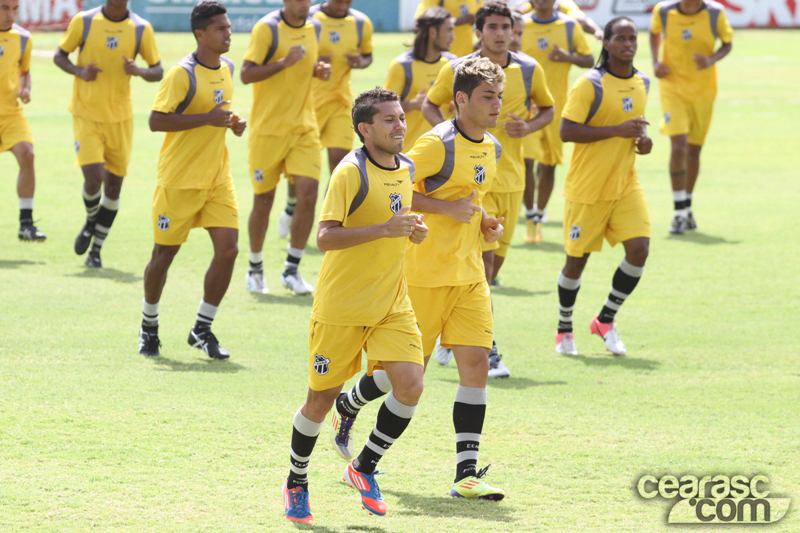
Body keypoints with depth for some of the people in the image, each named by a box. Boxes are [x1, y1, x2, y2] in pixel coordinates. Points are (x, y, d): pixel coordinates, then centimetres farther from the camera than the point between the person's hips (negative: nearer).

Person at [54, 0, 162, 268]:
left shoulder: (141, 28, -2)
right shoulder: (84, 21, -6)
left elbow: (158, 70, 5)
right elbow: (59, 55, 5)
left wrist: (140, 71, -19)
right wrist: (80, 72, -16)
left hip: (120, 117, 2)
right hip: (86, 115, -2)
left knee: (114, 185, 4)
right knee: (94, 178, -16)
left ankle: (96, 250, 19)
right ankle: (90, 223, 18)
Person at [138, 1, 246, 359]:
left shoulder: (227, 68, 9)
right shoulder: (182, 73, -15)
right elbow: (156, 120, -20)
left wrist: (232, 124, 4)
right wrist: (208, 118, -24)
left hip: (217, 178, 6)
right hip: (180, 179, -6)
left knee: (228, 249, -7)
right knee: (164, 253, 4)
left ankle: (202, 330, 5)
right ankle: (149, 327, 24)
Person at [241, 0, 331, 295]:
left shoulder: (314, 27, 7)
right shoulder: (267, 28, -11)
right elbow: (246, 74, -15)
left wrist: (318, 70, 2)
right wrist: (285, 62, -25)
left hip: (304, 128, 4)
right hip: (268, 129, -4)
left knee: (308, 193, -9)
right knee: (263, 200, 3)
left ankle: (291, 270, 3)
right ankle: (255, 269, 23)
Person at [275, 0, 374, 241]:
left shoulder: (361, 23, 2)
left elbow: (367, 55, 18)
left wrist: (360, 62, -7)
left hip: (341, 101, 2)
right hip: (309, 100, -2)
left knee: (339, 160, -8)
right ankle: (291, 207, 34)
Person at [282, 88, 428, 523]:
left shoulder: (406, 169, 7)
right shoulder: (351, 172, -16)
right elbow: (325, 237, -23)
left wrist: (412, 231, 2)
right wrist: (385, 228, -30)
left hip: (392, 303, 6)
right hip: (341, 307, -6)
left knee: (410, 385, -12)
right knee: (321, 398, 4)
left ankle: (364, 467, 10)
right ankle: (296, 483, 26)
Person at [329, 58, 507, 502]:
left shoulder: (491, 148, 11)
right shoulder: (437, 144, -15)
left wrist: (484, 223, 7)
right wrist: (447, 208, -21)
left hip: (469, 274, 7)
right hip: (425, 274, -7)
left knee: (476, 363, -5)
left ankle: (466, 474, -6)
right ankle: (345, 407, 33)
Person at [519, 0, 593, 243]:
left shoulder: (569, 26, 2)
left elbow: (589, 59, 6)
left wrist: (568, 57, -14)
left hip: (556, 105, 1)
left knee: (548, 164, 8)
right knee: (525, 159, -14)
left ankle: (539, 217, 24)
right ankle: (530, 216, 1)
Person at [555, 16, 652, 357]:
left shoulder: (642, 83, 8)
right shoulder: (590, 85, -14)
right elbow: (566, 131, -19)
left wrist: (643, 138, 2)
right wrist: (617, 131, -23)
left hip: (625, 185, 5)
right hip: (587, 187, -5)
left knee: (639, 250, -9)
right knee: (577, 259, 4)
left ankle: (606, 321, 10)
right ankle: (564, 330, 24)